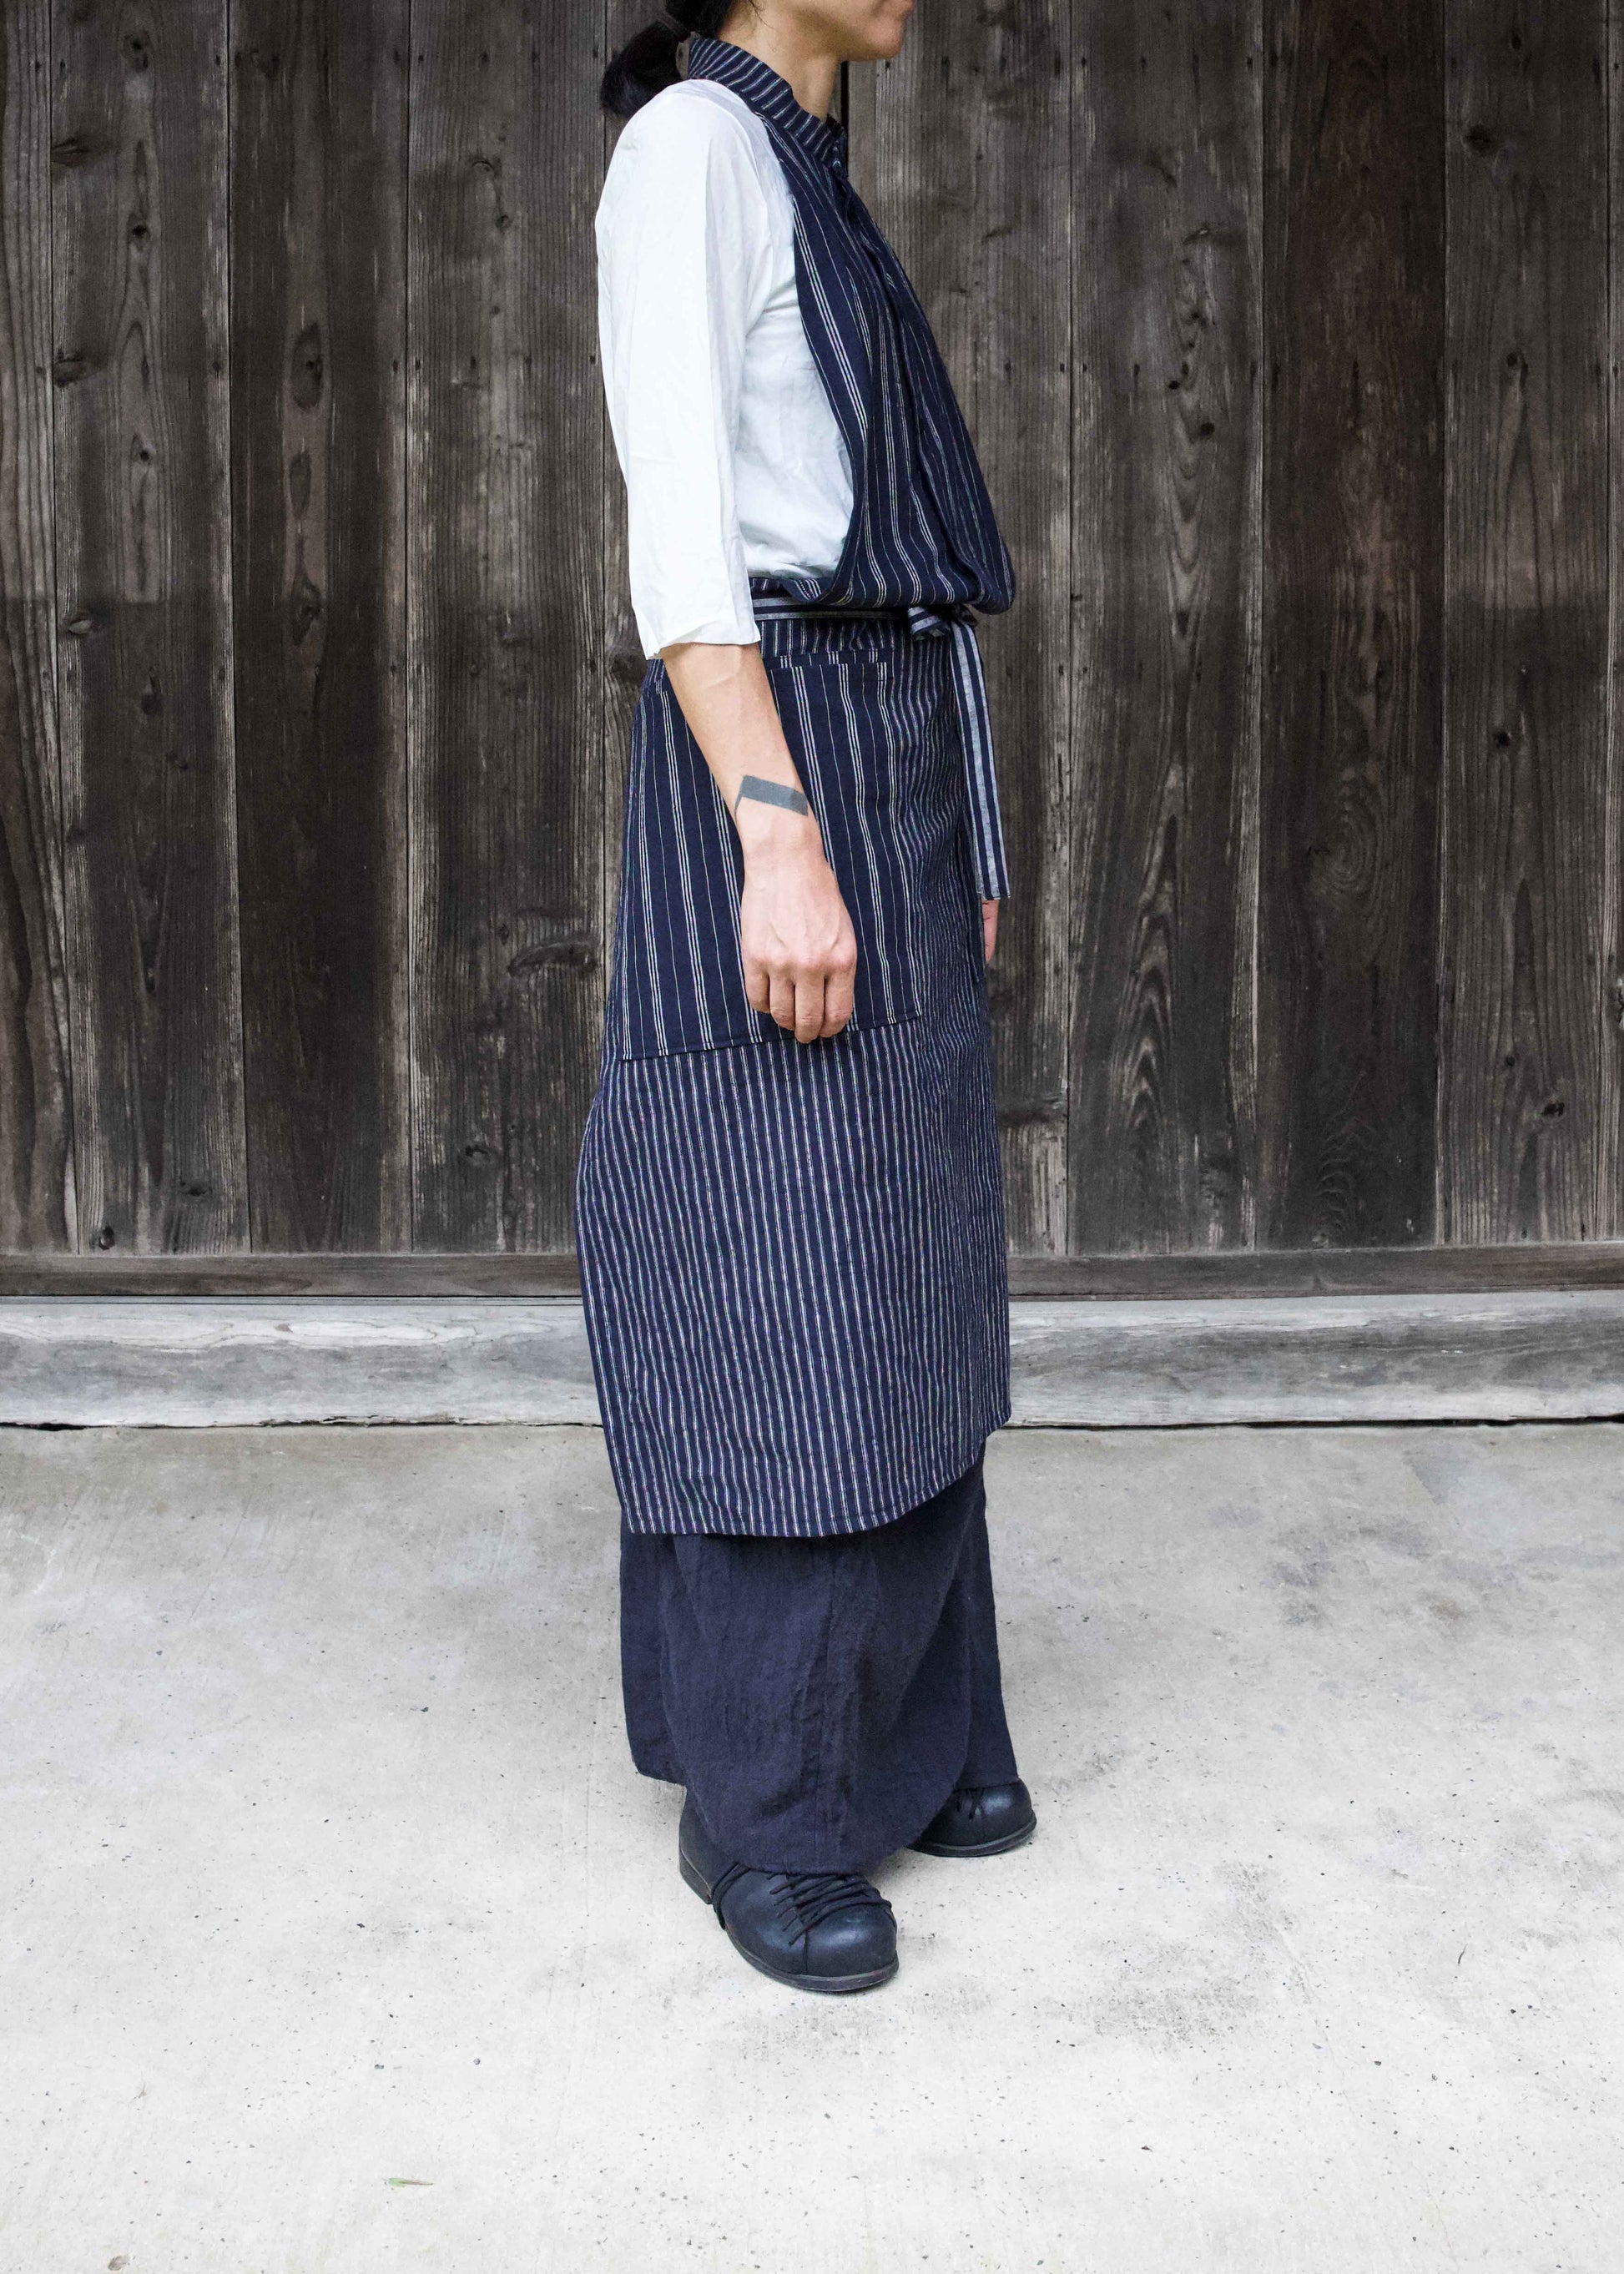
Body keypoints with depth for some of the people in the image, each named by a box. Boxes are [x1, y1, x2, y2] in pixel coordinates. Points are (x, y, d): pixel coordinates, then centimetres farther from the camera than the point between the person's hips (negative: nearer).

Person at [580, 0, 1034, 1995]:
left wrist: (948, 847, 20)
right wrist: (780, 842, -25)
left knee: (892, 1275, 12)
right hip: (770, 778, -9)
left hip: (892, 778, 10)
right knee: (773, 1303, -5)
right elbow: (676, 528, -18)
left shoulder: (811, 191, 20)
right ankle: (763, 1811, 6)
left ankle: (896, 1725, 24)